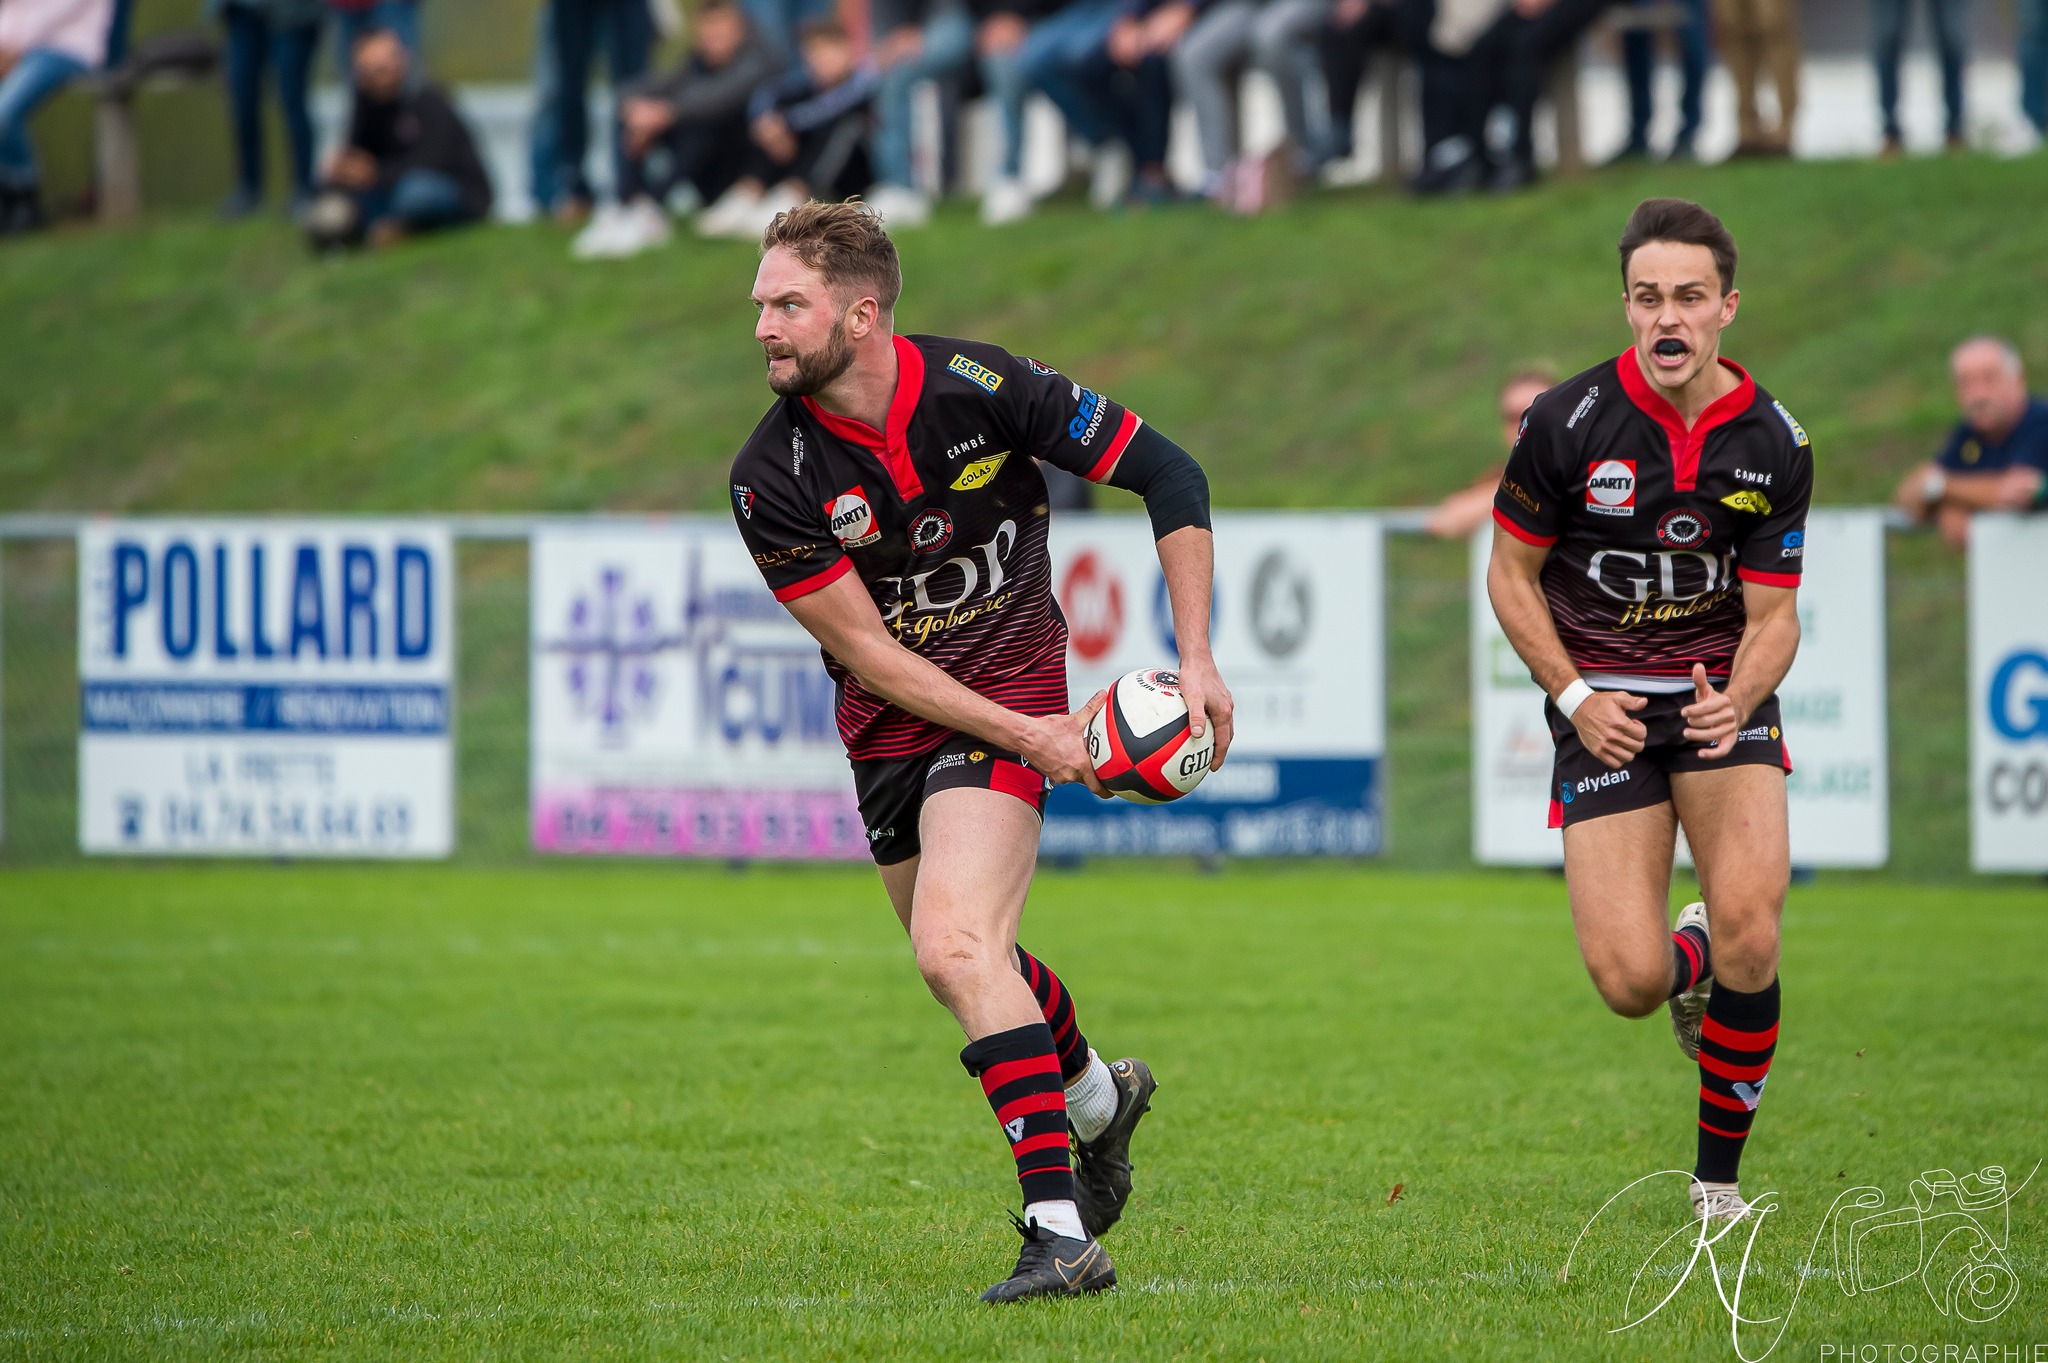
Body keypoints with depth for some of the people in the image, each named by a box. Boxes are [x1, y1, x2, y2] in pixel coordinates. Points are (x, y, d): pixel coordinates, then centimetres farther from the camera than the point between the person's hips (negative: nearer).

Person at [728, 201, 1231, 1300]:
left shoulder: (984, 388, -19)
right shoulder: (772, 478, -15)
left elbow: (1166, 473, -8)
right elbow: (866, 653, -12)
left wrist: (1196, 660, -12)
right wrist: (1025, 737, -18)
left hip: (1009, 685, -4)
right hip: (887, 726, 4)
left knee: (955, 948, -23)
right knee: (966, 957, 19)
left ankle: (1060, 1230, -22)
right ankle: (1097, 1098, 51)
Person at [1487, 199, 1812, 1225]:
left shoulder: (1773, 445, -5)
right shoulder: (1569, 422, -10)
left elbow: (1771, 615, 0)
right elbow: (1510, 574, 2)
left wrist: (1735, 700, -21)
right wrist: (1575, 696, -9)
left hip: (1723, 697, 1)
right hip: (1603, 708, -1)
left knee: (1749, 934, -21)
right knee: (1629, 980, -14)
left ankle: (1719, 1177, 3)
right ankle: (1687, 961, 27)